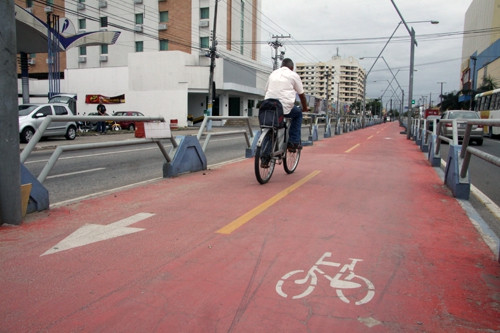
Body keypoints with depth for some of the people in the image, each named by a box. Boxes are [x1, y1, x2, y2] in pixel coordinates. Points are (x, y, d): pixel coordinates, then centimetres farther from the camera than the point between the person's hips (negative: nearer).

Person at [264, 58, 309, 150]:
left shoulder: (273, 73, 22)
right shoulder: (294, 75, 8)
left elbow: (267, 90, 27)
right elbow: (301, 95, 13)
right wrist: (305, 108, 28)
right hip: (285, 107, -4)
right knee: (298, 114, 24)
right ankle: (294, 142, 15)